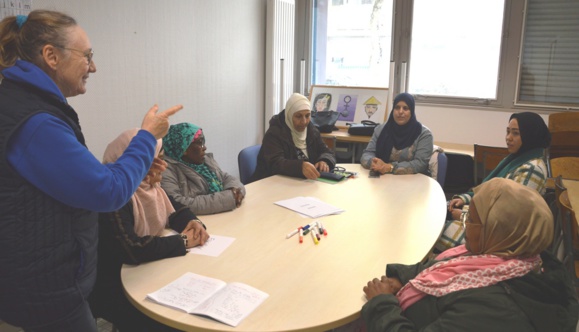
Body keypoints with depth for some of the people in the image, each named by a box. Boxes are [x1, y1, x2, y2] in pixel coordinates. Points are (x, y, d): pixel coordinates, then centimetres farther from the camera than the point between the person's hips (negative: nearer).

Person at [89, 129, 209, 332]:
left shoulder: (150, 186, 2)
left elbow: (174, 210, 14)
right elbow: (131, 249, -35)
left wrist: (193, 222, -9)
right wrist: (182, 241, -23)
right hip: (115, 286, -8)